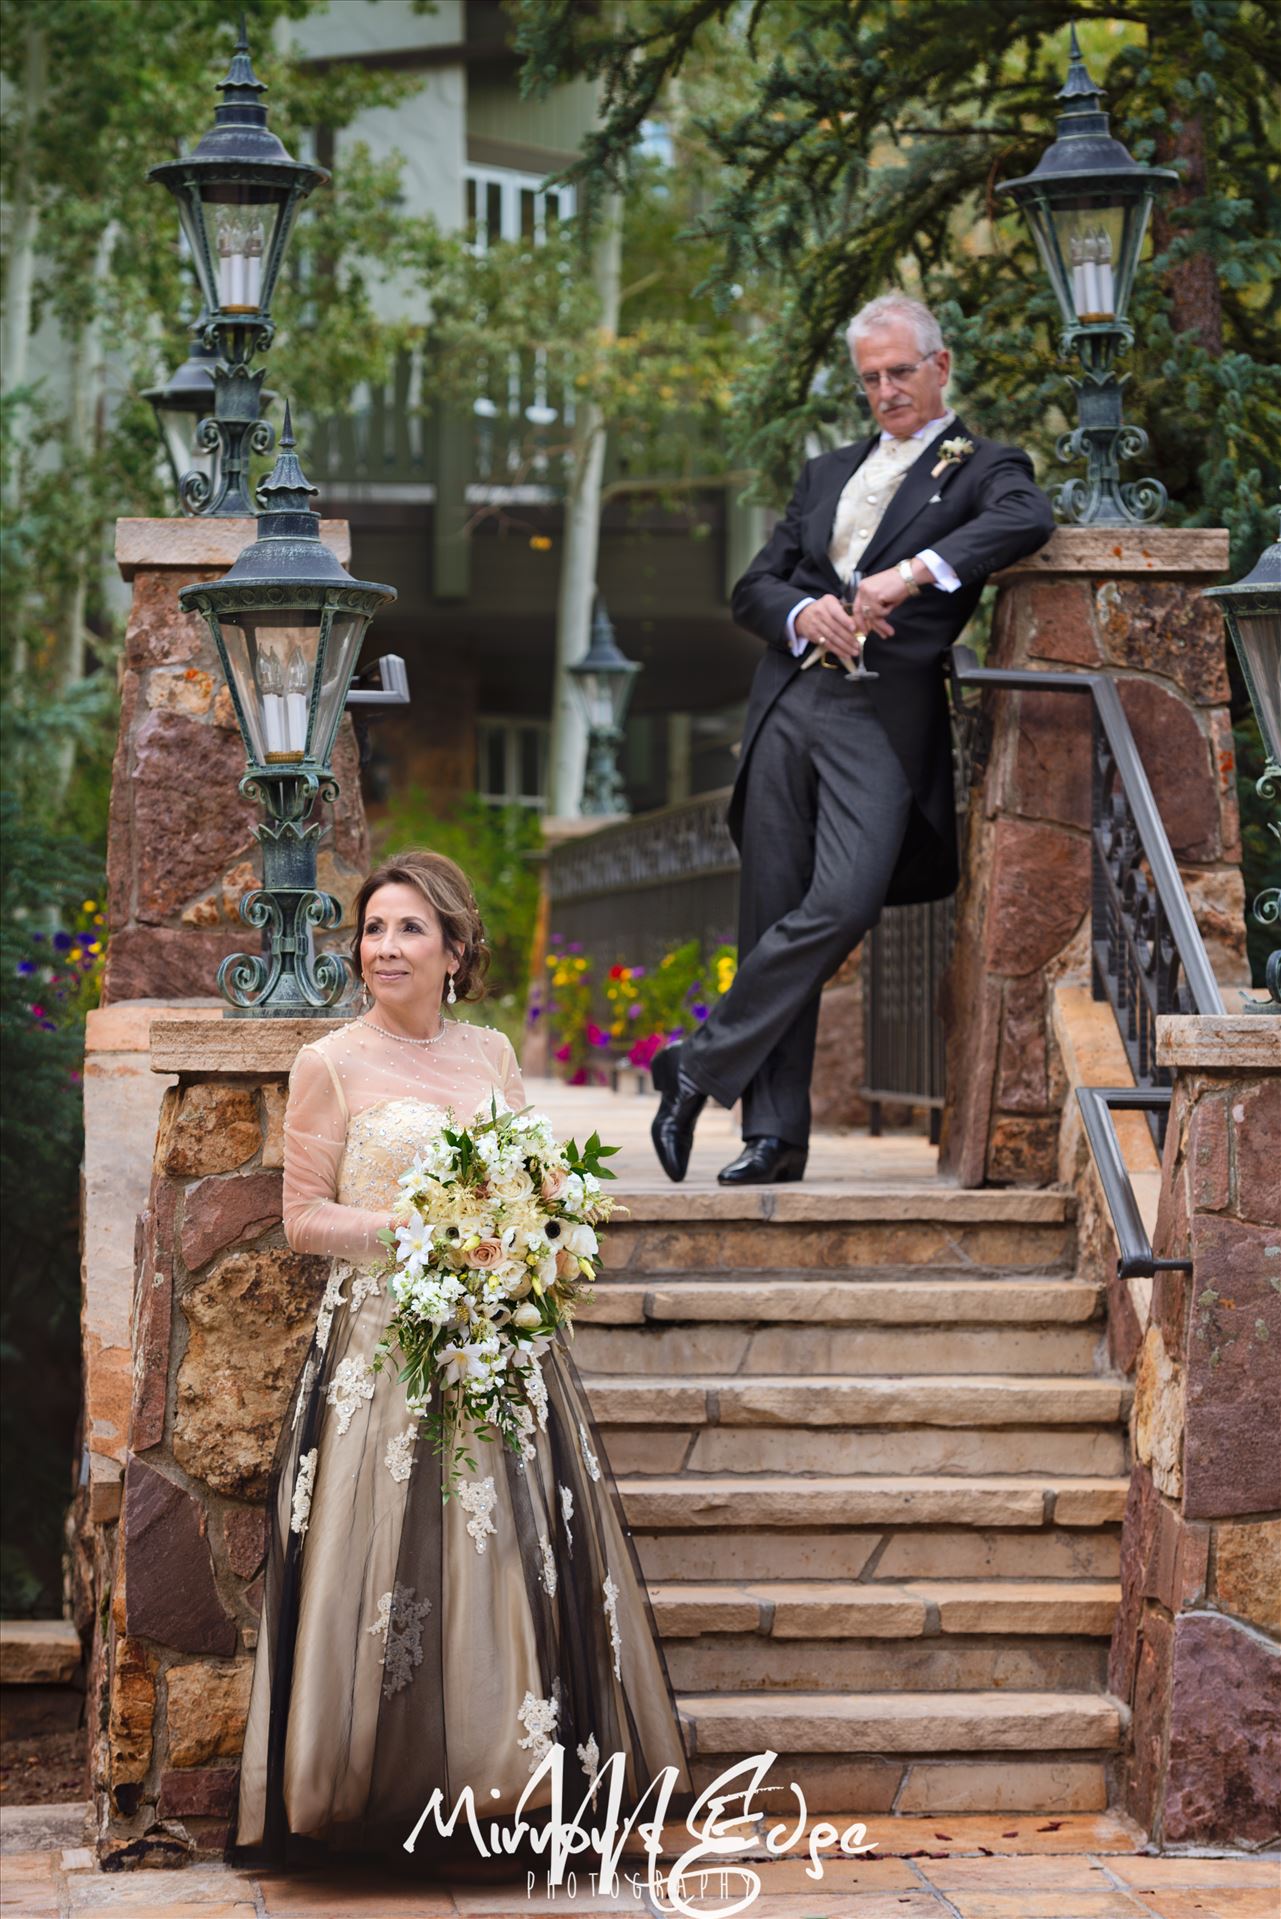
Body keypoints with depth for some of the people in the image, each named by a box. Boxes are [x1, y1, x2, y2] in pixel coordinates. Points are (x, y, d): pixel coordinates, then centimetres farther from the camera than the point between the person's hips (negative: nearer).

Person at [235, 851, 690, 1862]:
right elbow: (305, 1216, -2)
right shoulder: (331, 1066, 0)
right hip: (387, 1347, -4)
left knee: (513, 1546, 0)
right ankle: (396, 1788, -1)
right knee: (395, 1561, -7)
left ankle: (512, 1764, 6)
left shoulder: (492, 1054, 11)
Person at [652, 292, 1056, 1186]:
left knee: (842, 903, -22)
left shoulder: (982, 466, 9)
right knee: (773, 917, -1)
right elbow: (754, 586, 20)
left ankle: (701, 1068, -11)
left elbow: (1027, 518, -15)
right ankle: (774, 1135, 1)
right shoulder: (828, 473, 25)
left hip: (885, 715, -5)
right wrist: (803, 614, -4)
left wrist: (911, 574, -26)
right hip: (790, 703, 5)